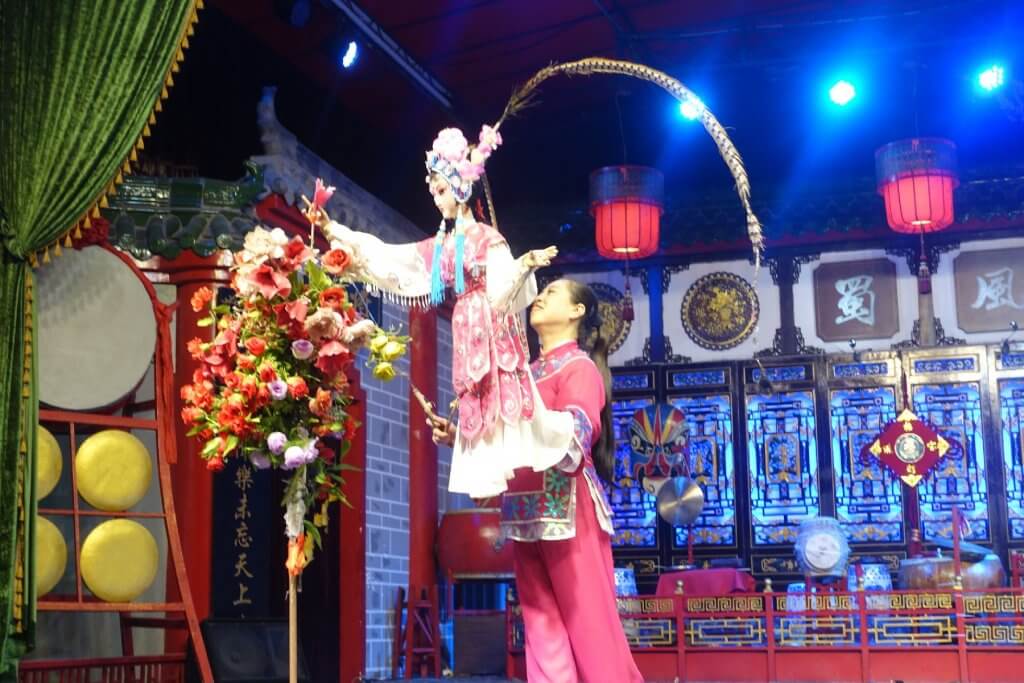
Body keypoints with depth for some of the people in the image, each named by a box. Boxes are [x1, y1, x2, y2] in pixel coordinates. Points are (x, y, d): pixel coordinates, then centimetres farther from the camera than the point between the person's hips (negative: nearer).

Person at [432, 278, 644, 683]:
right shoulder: (529, 372, 21)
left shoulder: (579, 366, 0)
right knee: (544, 627, 5)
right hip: (526, 512, 7)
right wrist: (461, 437, 9)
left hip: (566, 507, -7)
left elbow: (572, 438, -13)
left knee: (590, 622, -5)